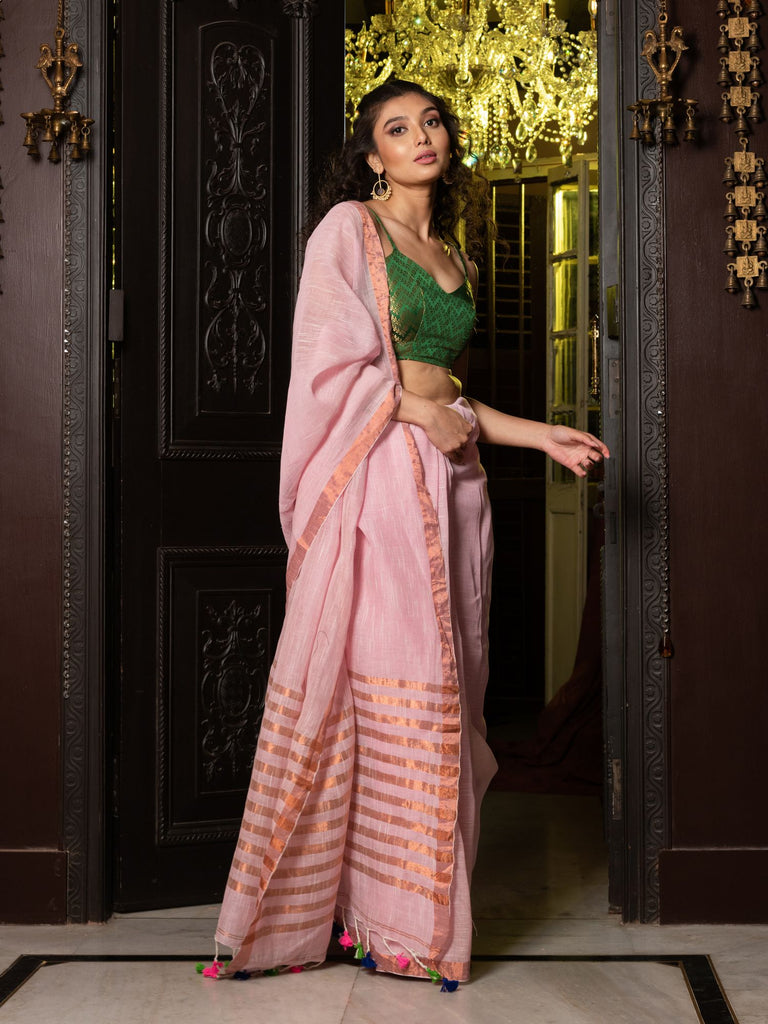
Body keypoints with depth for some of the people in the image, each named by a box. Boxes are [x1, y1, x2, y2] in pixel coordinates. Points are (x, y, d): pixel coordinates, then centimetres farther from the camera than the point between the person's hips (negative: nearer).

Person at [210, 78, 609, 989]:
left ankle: (413, 902, 11)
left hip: (450, 477, 7)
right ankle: (380, 913, 1)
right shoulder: (348, 228, 1)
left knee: (439, 688, 4)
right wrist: (429, 413, -9)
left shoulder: (452, 257, 21)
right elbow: (337, 365, -9)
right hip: (377, 477, -7)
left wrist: (543, 436, 16)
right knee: (387, 681, -8)